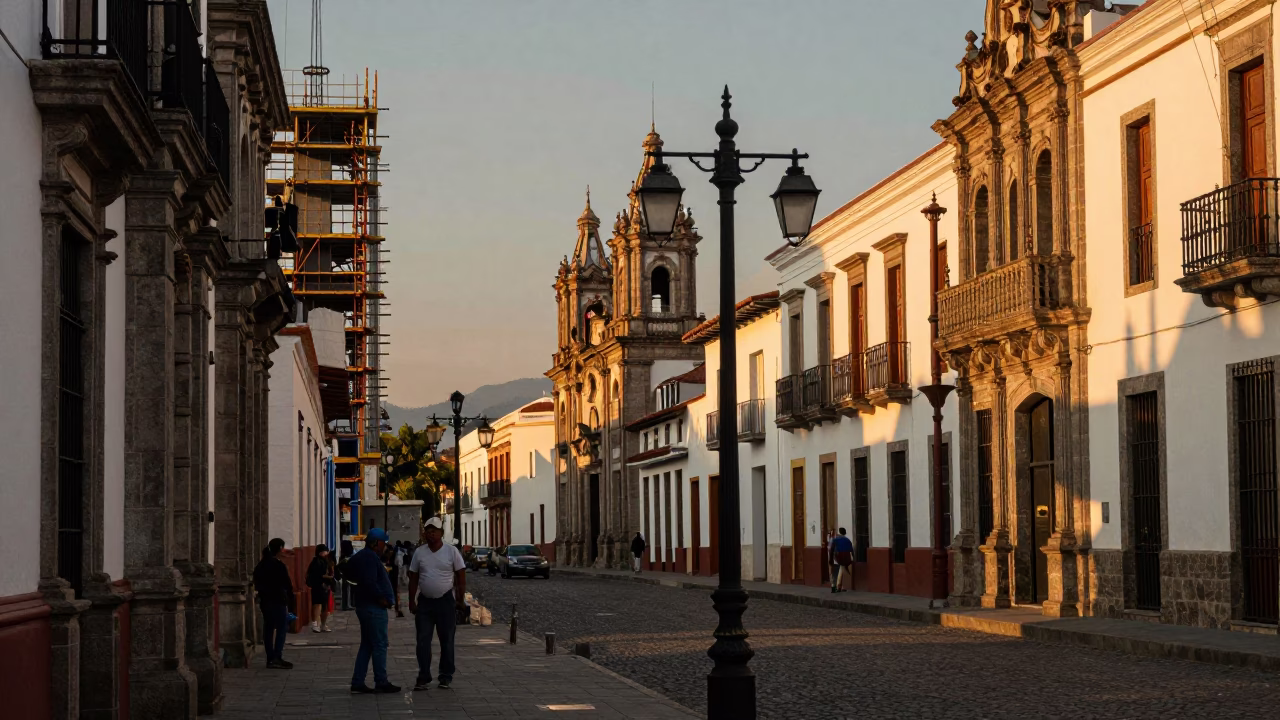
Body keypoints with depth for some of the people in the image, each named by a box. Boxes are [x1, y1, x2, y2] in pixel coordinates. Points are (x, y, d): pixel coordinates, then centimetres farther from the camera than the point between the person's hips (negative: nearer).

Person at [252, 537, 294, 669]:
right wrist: (291, 599, -5)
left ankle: (270, 658, 11)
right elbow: (287, 584, -13)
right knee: (281, 628, -5)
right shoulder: (279, 565, -14)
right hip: (278, 600, -7)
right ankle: (277, 657, -14)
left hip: (265, 600, 7)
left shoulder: (261, 565, 9)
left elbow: (257, 583, 15)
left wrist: (262, 593, 18)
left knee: (268, 628, 10)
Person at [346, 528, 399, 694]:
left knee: (366, 646, 12)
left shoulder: (361, 557, 17)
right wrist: (382, 598, -16)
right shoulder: (370, 558, -16)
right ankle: (381, 683, -3)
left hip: (364, 606, 11)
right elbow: (369, 583, -26)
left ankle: (357, 682, 12)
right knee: (379, 645, -6)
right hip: (374, 608, -11)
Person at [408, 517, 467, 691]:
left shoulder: (452, 551, -3)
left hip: (446, 600, -2)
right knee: (423, 641, -1)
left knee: (447, 641, 5)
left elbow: (461, 576, -1)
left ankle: (446, 677, 13)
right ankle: (423, 678, 3)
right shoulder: (419, 553, 4)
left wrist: (461, 600, -5)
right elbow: (413, 578, 8)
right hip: (425, 601, 2)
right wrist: (412, 601, 3)